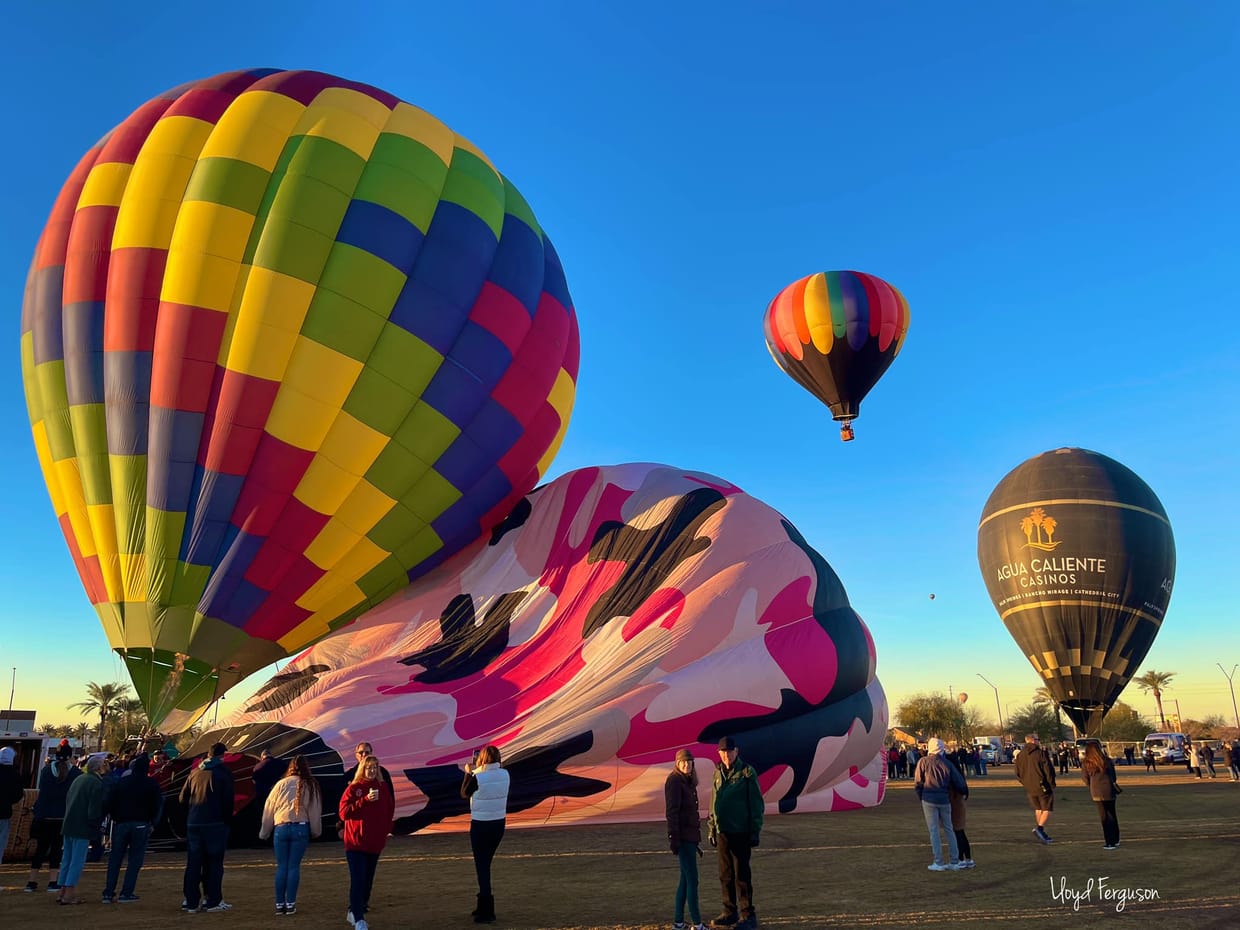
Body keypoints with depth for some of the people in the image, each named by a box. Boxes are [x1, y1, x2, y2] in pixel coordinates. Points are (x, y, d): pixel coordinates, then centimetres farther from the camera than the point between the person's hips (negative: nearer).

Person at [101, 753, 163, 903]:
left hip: (121, 823, 2)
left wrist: (114, 817, 8)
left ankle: (108, 893, 11)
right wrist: (153, 823, 7)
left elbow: (108, 802, 0)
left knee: (115, 859, 12)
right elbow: (158, 805, -2)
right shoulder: (152, 784, -1)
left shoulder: (121, 782, 4)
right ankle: (126, 893, 1)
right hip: (141, 825, -2)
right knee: (135, 859, 4)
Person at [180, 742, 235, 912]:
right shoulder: (224, 773, -6)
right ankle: (213, 900, 5)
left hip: (193, 823, 5)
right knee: (214, 863, 3)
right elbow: (228, 801, -8)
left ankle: (191, 901, 13)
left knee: (193, 863, 10)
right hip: (215, 824, -4)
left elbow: (183, 798, 9)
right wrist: (227, 820, 4)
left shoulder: (195, 772, 9)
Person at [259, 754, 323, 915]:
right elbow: (315, 811, 8)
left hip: (281, 828, 0)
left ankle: (279, 904, 11)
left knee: (281, 867, 9)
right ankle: (290, 904, 6)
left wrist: (264, 832, 18)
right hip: (300, 828, 0)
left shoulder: (281, 784, 4)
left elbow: (269, 809, 7)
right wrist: (315, 831, 19)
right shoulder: (310, 786, 5)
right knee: (294, 866, 6)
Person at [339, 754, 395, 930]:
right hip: (355, 843, -4)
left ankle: (354, 912, 26)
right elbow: (344, 812, -14)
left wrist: (385, 832, 2)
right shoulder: (353, 788, -4)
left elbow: (389, 811, 12)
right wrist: (365, 800, -23)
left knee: (368, 880, 10)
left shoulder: (383, 789, 6)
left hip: (375, 843, 4)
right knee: (358, 880, -11)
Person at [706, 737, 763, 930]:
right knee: (725, 875, 12)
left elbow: (757, 804, -8)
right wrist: (711, 829, 13)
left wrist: (755, 831, -11)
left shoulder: (747, 773, -8)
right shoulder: (718, 773, 9)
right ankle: (730, 912, 23)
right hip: (722, 832, 6)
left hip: (740, 833, -6)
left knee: (742, 875, -1)